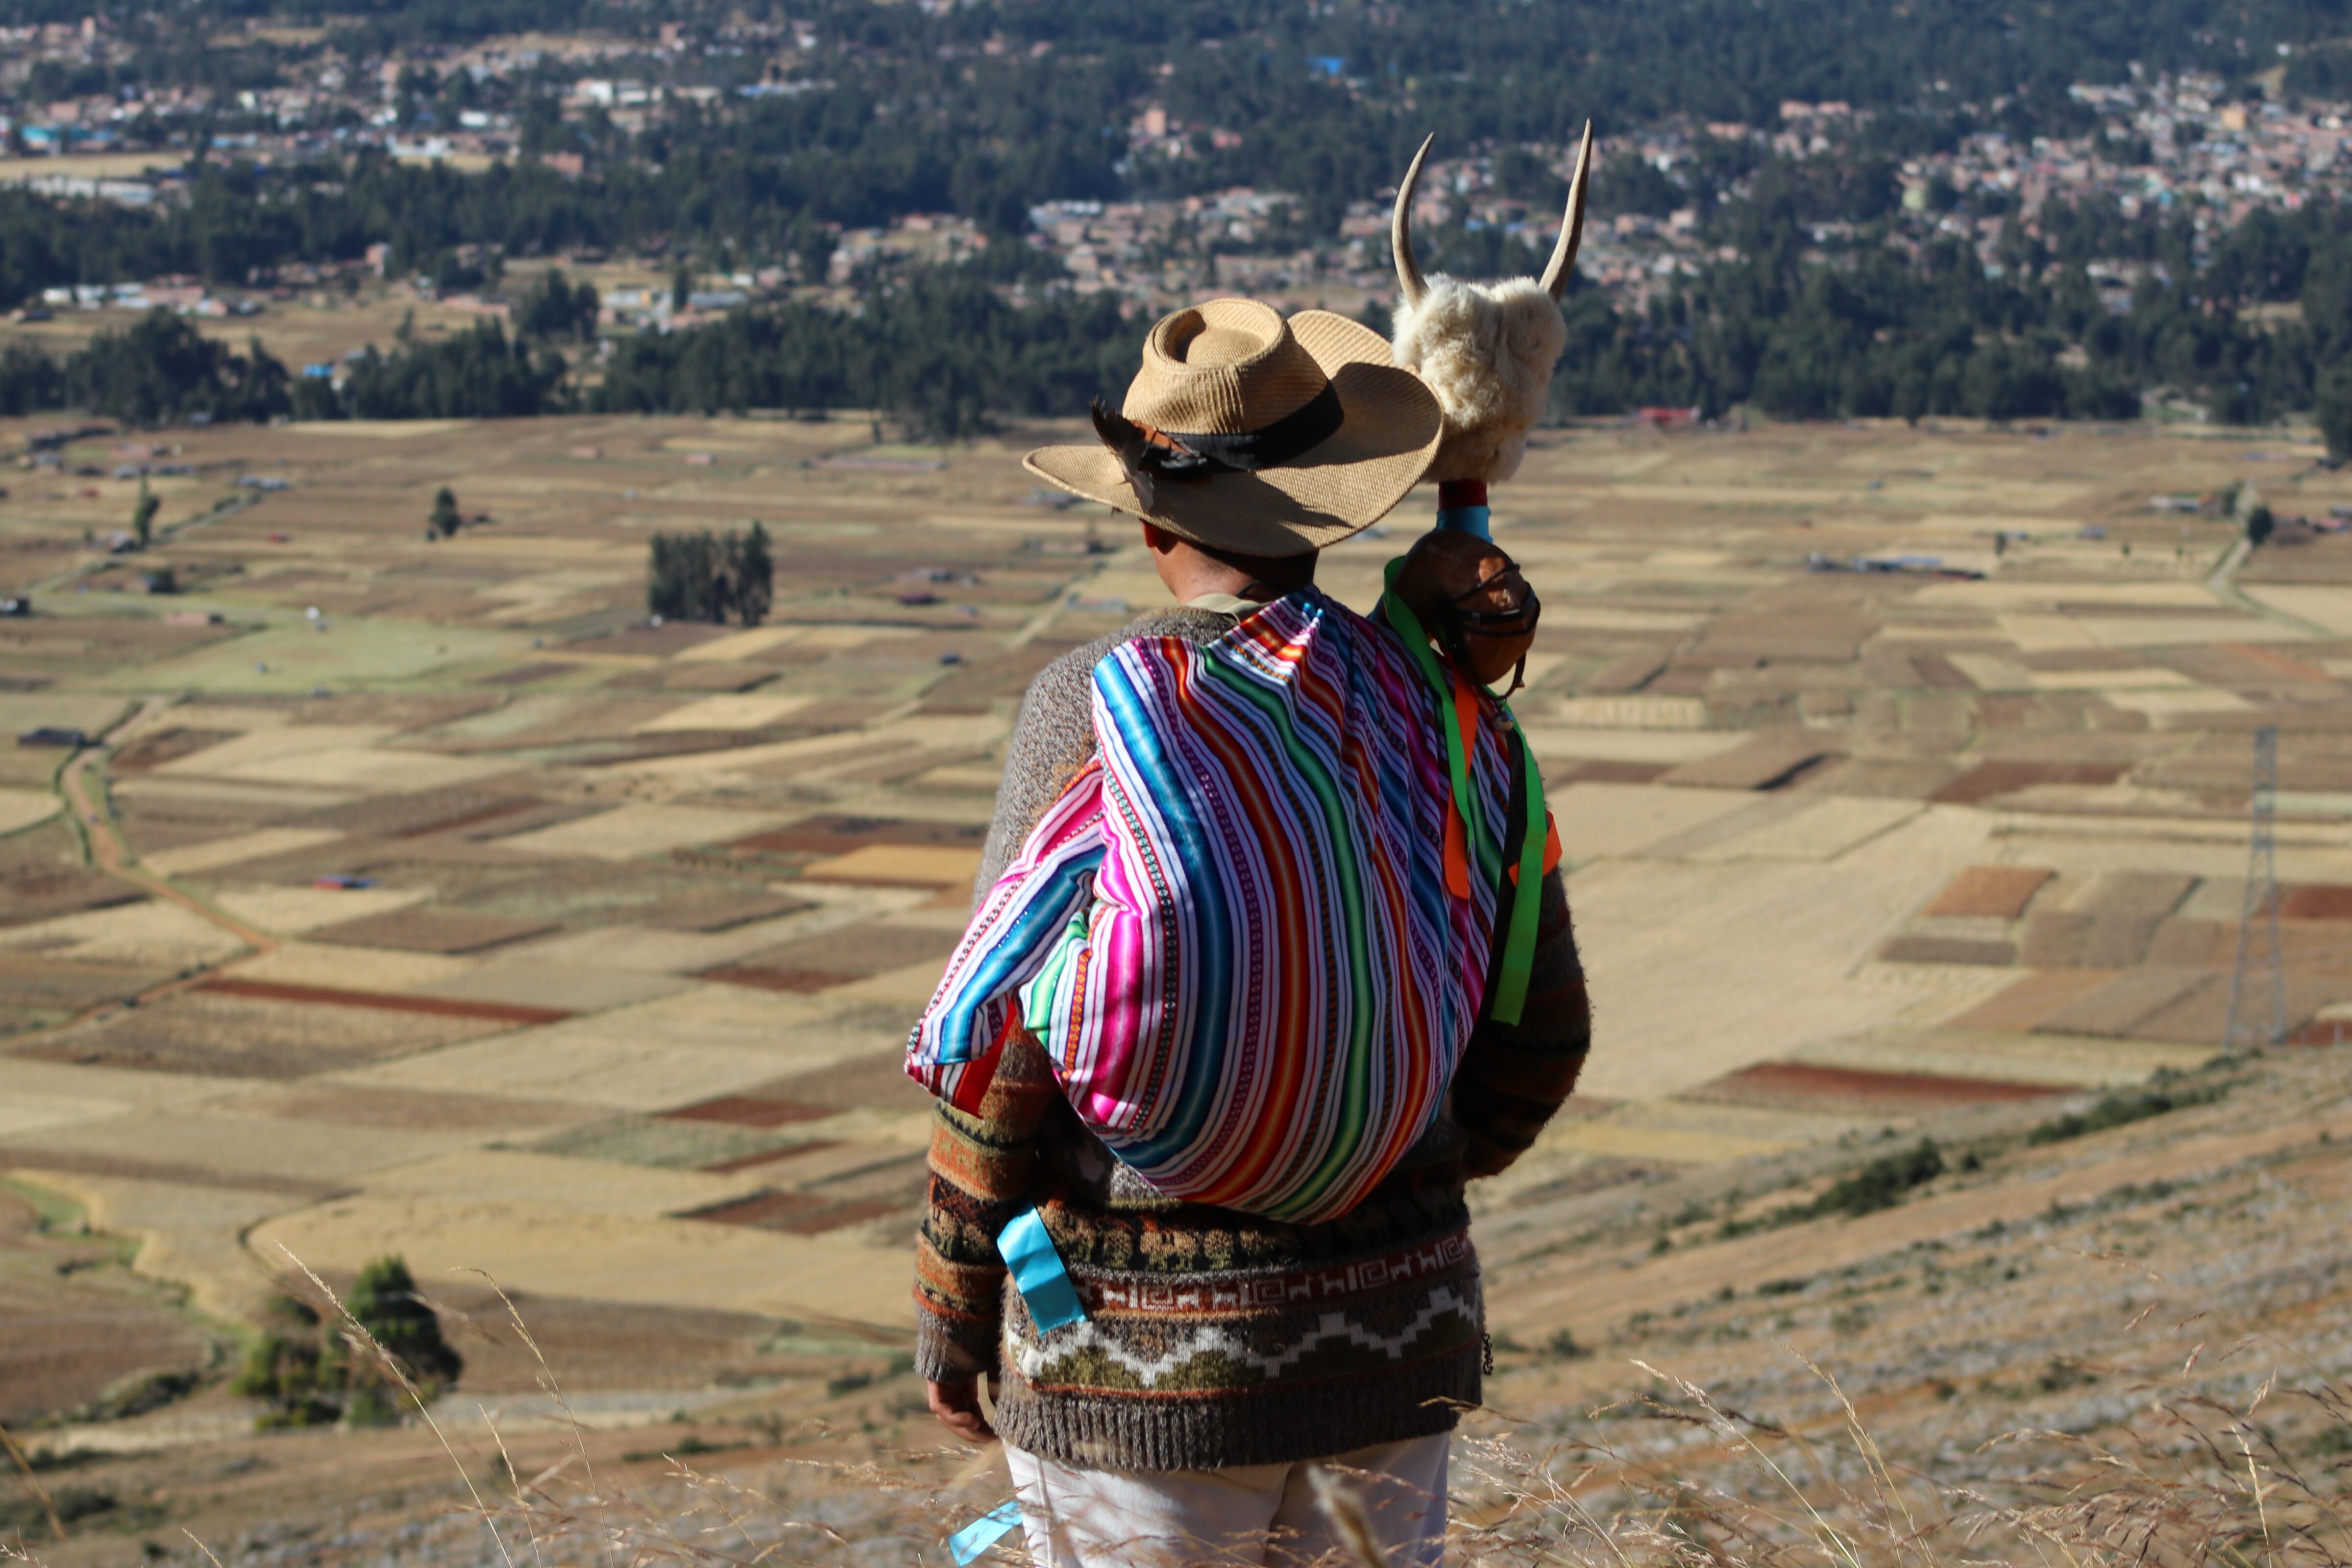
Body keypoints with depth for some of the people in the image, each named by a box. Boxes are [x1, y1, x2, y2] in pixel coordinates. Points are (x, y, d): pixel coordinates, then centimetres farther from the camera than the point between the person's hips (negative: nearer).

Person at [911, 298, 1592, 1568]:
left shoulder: (1092, 709, -12)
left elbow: (1009, 1044, -12)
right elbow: (1540, 1032, 9)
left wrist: (950, 1307, 0)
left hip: (1151, 1354, -4)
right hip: (1395, 1323, 4)